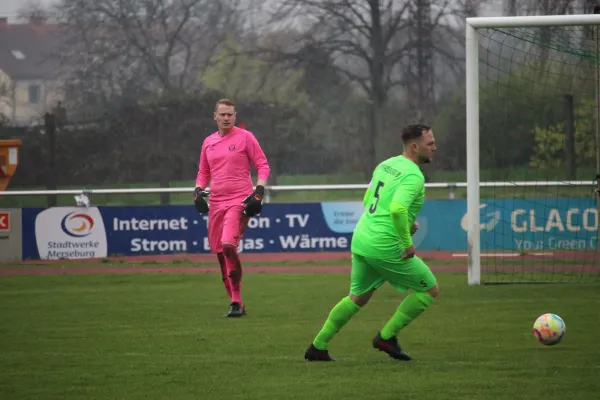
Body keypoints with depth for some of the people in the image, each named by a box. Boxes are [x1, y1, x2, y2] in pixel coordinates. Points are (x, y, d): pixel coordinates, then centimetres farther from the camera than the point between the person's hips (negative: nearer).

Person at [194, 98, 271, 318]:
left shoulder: (245, 137, 0)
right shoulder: (208, 142, 15)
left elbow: (263, 165, 0)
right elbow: (203, 172, 24)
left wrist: (259, 191, -11)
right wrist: (198, 191, 6)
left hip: (240, 201, -6)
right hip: (216, 203, 6)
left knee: (228, 245, -24)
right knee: (219, 251, 5)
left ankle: (236, 303, -16)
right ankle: (236, 303, 16)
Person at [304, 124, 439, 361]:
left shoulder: (386, 165, 14)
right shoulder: (414, 176, -15)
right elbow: (397, 208, -30)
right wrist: (407, 243, -19)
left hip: (361, 241, 9)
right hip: (385, 247, -9)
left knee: (357, 298, 24)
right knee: (429, 290, 6)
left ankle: (318, 347, 22)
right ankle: (387, 337, 7)